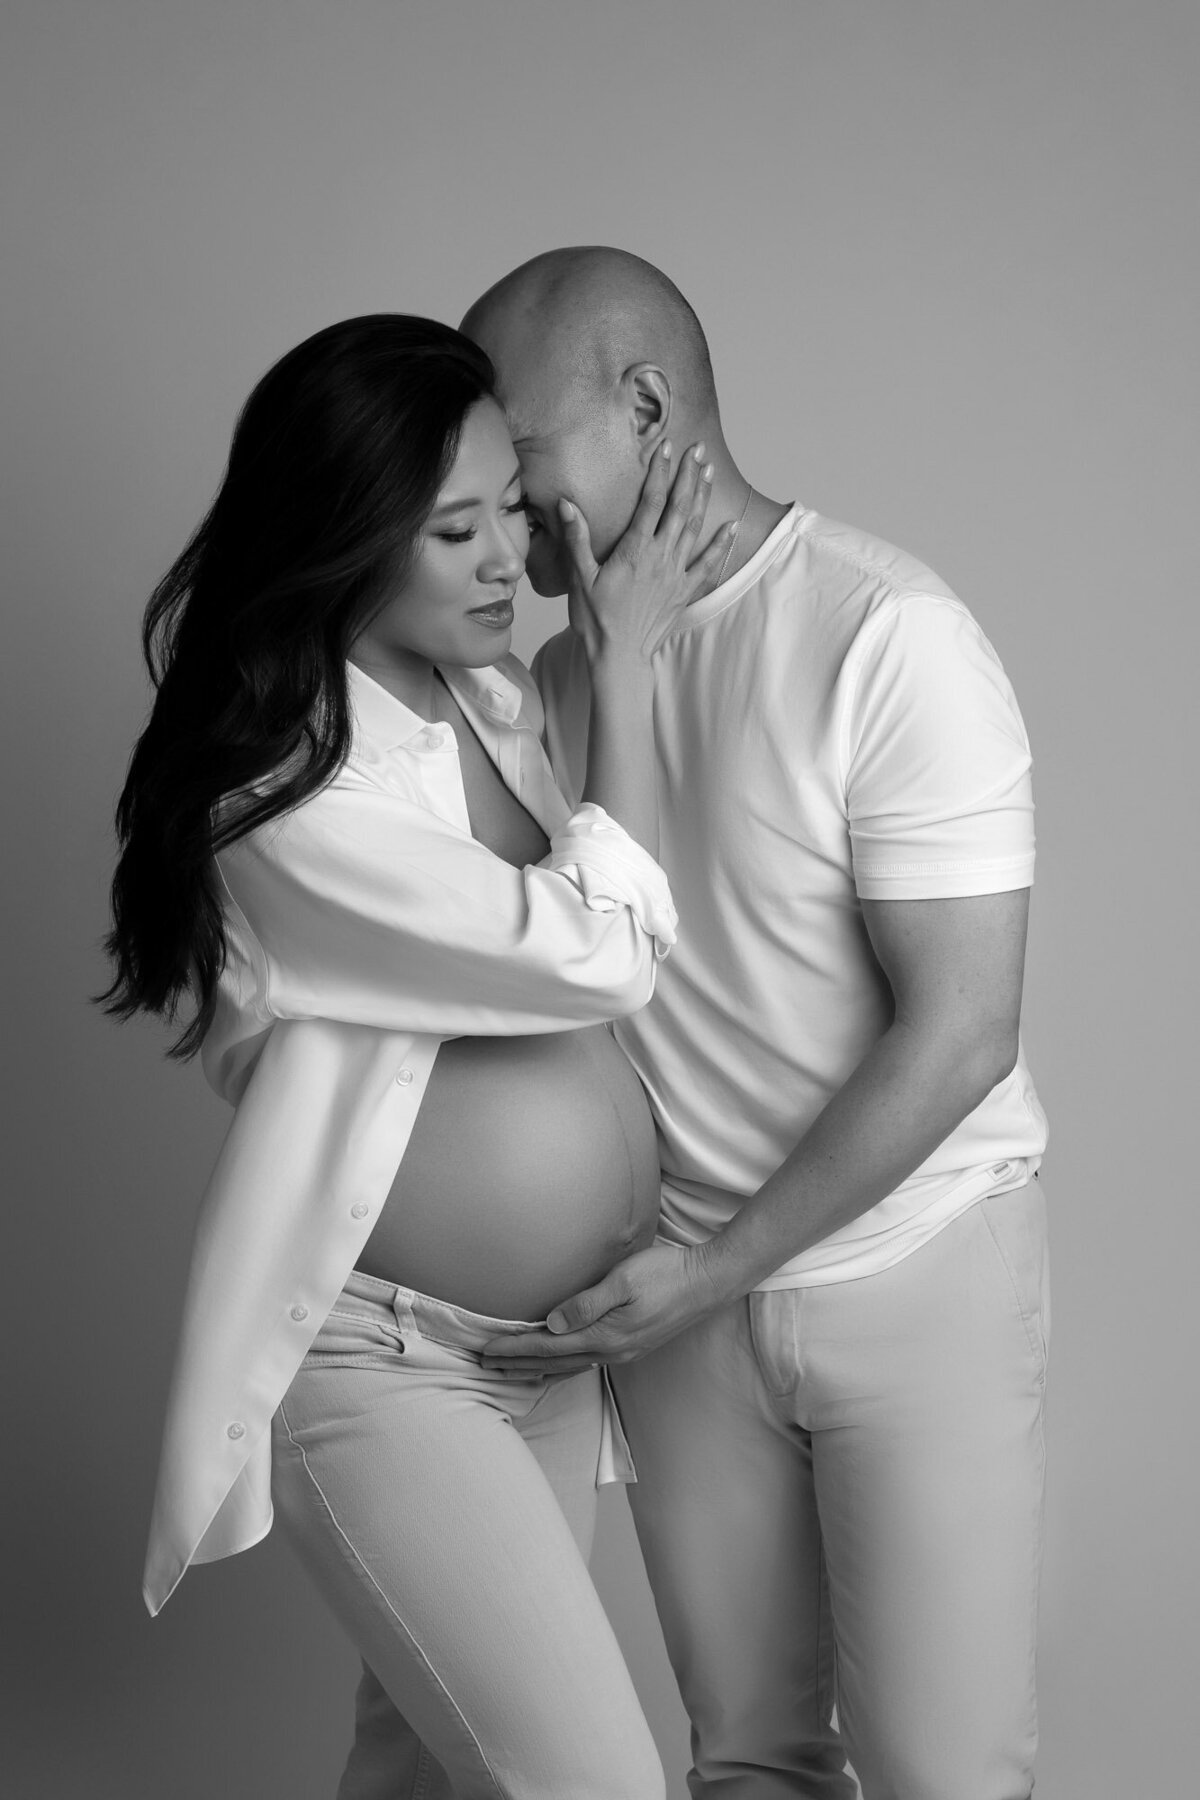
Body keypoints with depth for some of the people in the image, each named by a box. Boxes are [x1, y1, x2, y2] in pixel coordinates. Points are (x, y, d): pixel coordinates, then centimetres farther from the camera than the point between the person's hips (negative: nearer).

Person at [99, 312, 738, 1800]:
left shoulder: (496, 696, 4)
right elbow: (600, 951, -19)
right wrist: (623, 660, -12)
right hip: (383, 1366, -8)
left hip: (555, 1345, 8)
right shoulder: (284, 800, -22)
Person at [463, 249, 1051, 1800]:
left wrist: (712, 1272, -19)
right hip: (678, 1277, 5)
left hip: (914, 1262, -5)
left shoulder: (889, 640, -19)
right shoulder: (565, 657, 1)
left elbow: (958, 1034, -19)